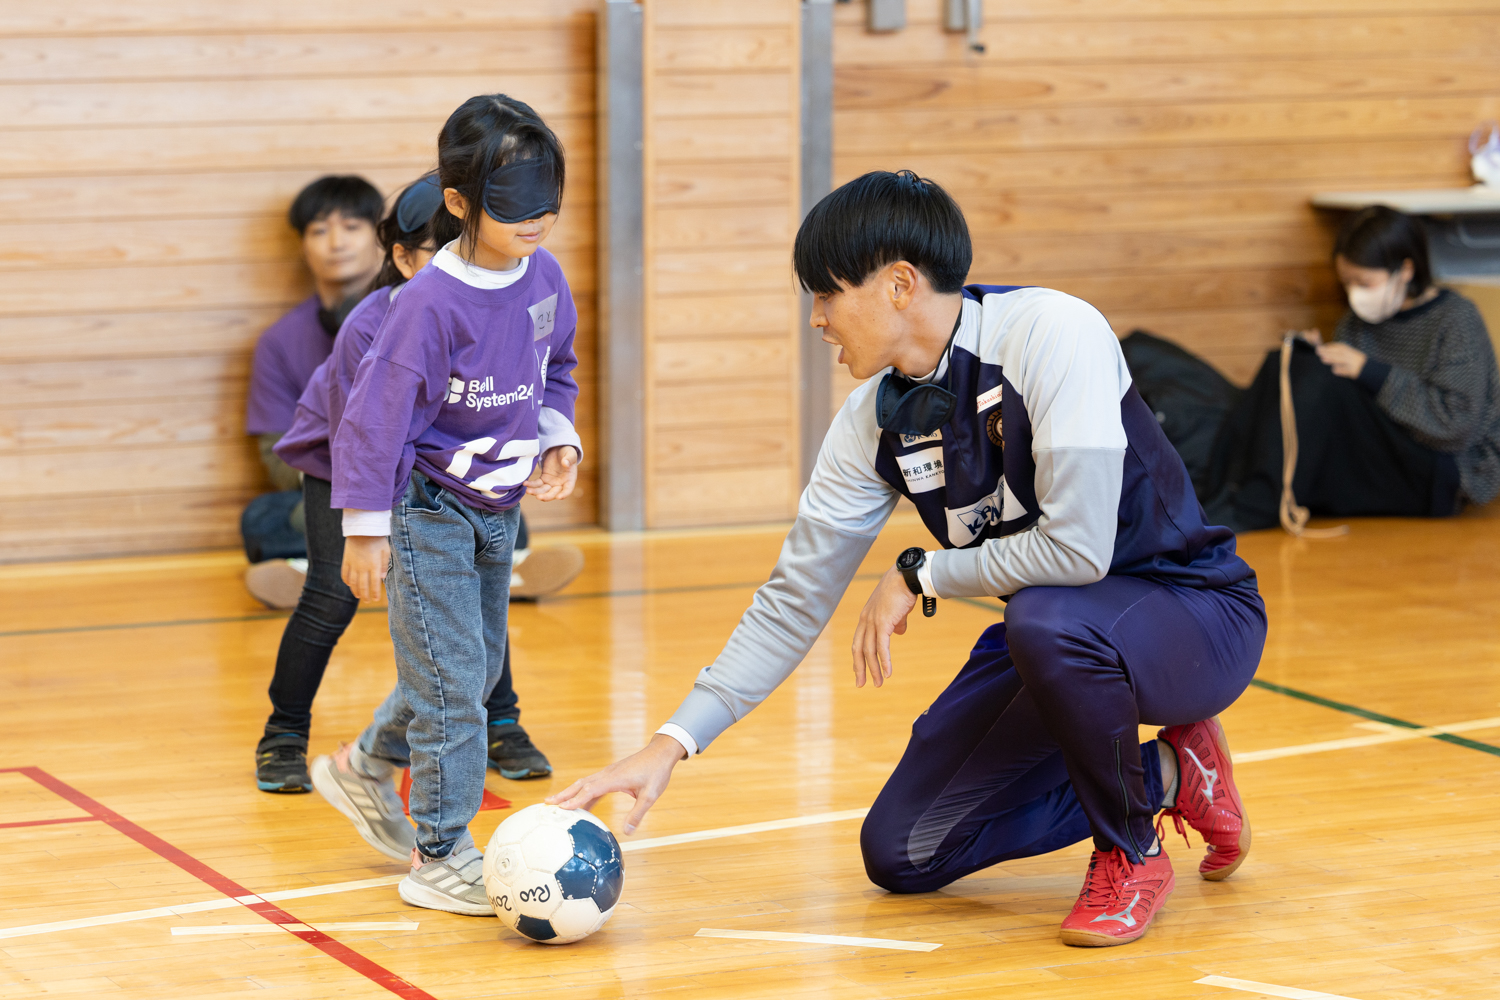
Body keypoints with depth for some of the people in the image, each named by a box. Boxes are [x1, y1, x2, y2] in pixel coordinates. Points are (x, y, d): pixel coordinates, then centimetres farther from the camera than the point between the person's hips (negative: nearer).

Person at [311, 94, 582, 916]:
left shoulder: (544, 277, -4)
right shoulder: (432, 303, -25)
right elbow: (378, 408, -20)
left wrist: (557, 438, -2)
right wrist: (365, 527, -16)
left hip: (497, 506, 8)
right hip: (427, 511, -8)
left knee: (477, 667, 18)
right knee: (450, 679, -9)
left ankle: (366, 768, 41)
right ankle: (442, 858, 0)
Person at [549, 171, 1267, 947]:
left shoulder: (1050, 333, -25)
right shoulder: (876, 419, -4)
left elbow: (1076, 547, -33)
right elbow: (794, 600, 0)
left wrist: (919, 576, -17)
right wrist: (672, 744, -7)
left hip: (1194, 617, -7)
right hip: (1051, 640, 7)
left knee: (1045, 618, -39)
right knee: (900, 854, 2)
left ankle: (1132, 854, -11)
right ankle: (1162, 777, 16)